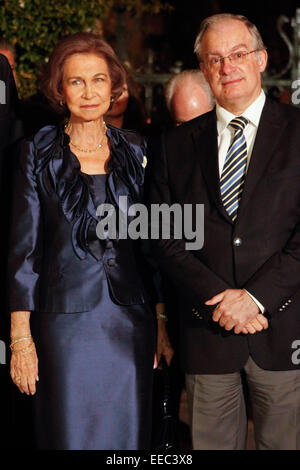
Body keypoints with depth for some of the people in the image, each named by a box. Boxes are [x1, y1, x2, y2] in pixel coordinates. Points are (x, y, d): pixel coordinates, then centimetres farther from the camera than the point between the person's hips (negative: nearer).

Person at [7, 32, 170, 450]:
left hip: (132, 321, 3)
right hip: (67, 319, -3)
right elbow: (23, 248, -2)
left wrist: (163, 320, 7)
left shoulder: (136, 151, 8)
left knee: (129, 433, 7)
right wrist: (21, 337, -7)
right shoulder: (38, 154, 0)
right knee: (71, 434, 0)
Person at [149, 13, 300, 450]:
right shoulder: (177, 145, 9)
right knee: (211, 443, 9)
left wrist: (256, 295, -14)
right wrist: (218, 297, -10)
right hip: (207, 332, 2)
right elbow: (165, 237, 3)